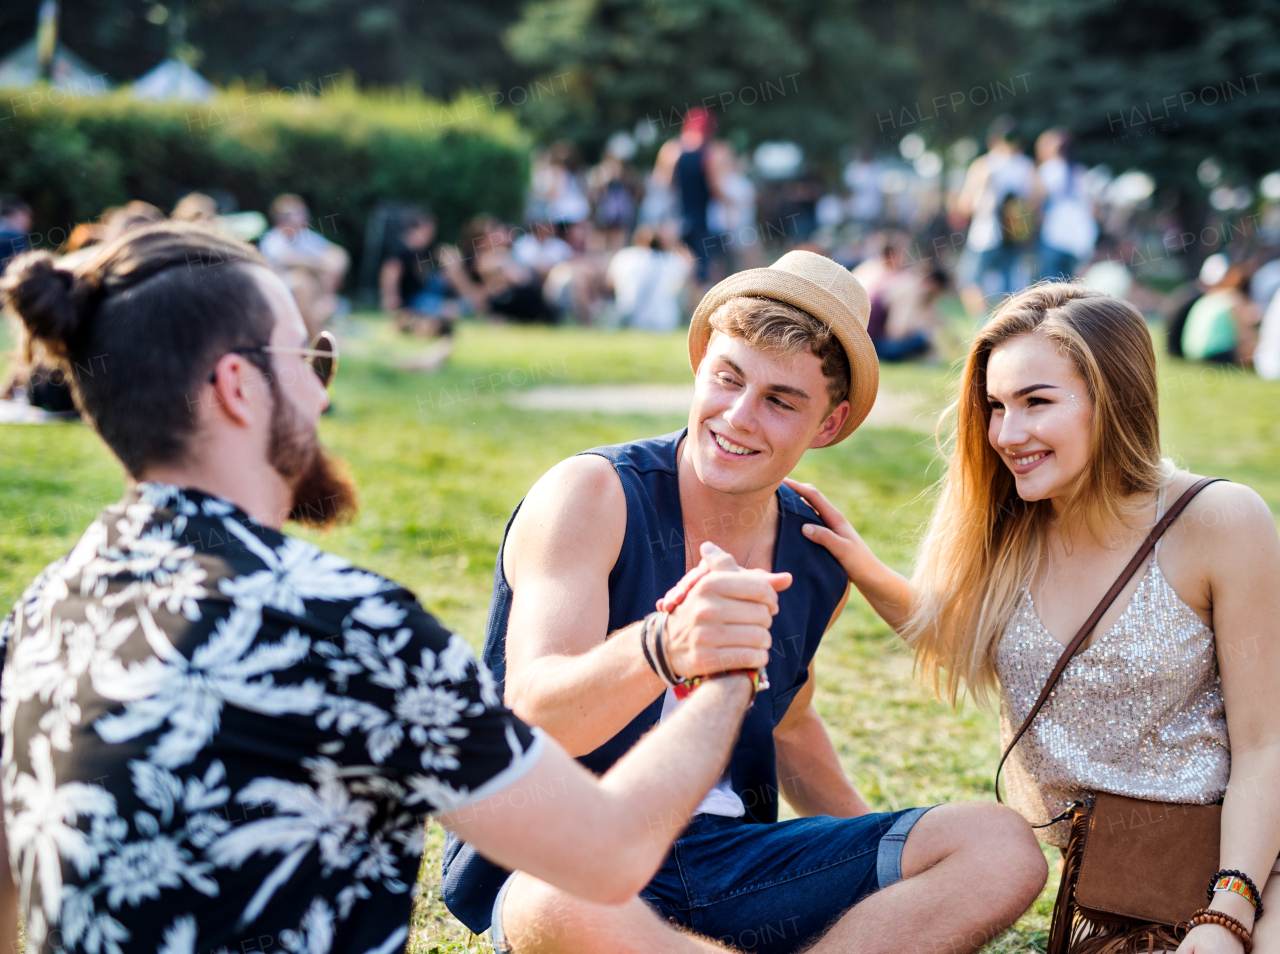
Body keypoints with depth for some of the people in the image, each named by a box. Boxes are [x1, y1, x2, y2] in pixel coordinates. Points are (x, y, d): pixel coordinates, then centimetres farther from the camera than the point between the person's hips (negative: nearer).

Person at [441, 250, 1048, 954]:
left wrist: (890, 862, 17)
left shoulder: (819, 563, 8)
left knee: (1002, 848, -10)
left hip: (725, 856, 6)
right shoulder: (592, 495, -11)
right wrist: (663, 650, -45)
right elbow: (533, 715, -25)